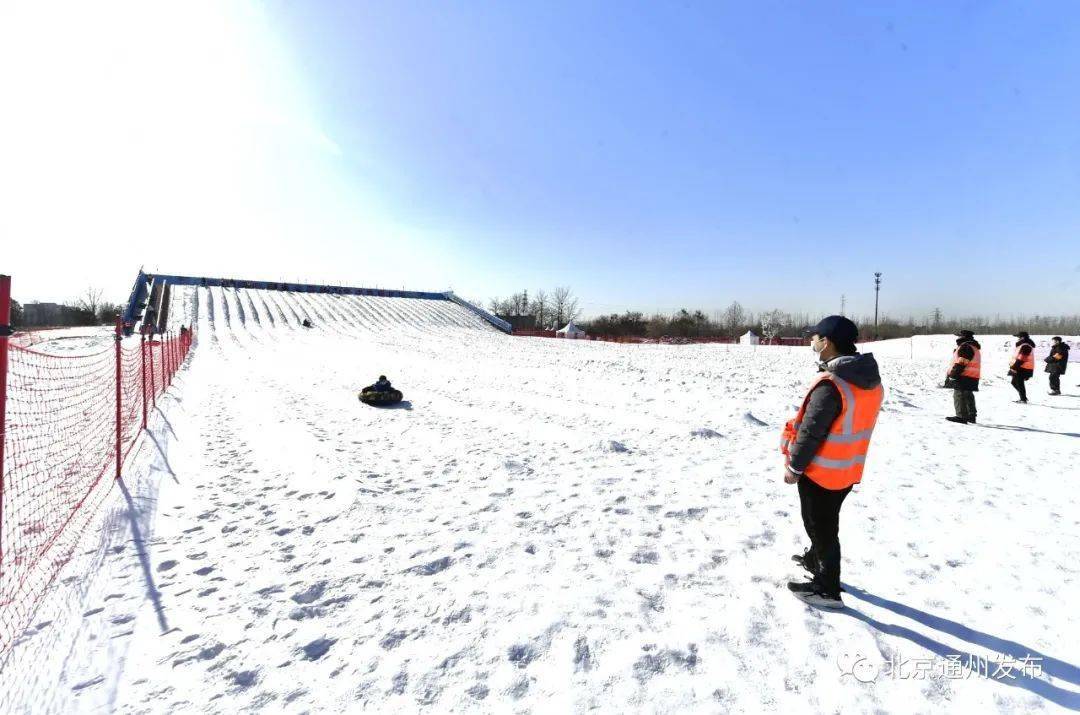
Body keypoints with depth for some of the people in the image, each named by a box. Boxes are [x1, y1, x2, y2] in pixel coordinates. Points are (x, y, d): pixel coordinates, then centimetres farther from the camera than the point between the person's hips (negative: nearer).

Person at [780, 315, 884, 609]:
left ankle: (827, 589, 22)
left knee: (820, 525, 8)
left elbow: (811, 431, -24)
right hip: (849, 470, 8)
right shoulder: (871, 381, 0)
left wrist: (794, 466, -11)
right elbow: (853, 424, 10)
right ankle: (816, 559, 46)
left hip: (820, 471, -8)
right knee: (825, 520, 26)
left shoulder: (830, 384, -28)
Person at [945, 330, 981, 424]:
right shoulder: (974, 347, 20)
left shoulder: (965, 347, -14)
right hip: (972, 377, 11)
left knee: (959, 395, -8)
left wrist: (952, 375, -20)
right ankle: (972, 416, 27)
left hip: (964, 377, -11)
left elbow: (960, 364, -20)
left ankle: (961, 416, -9)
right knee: (968, 396, 18)